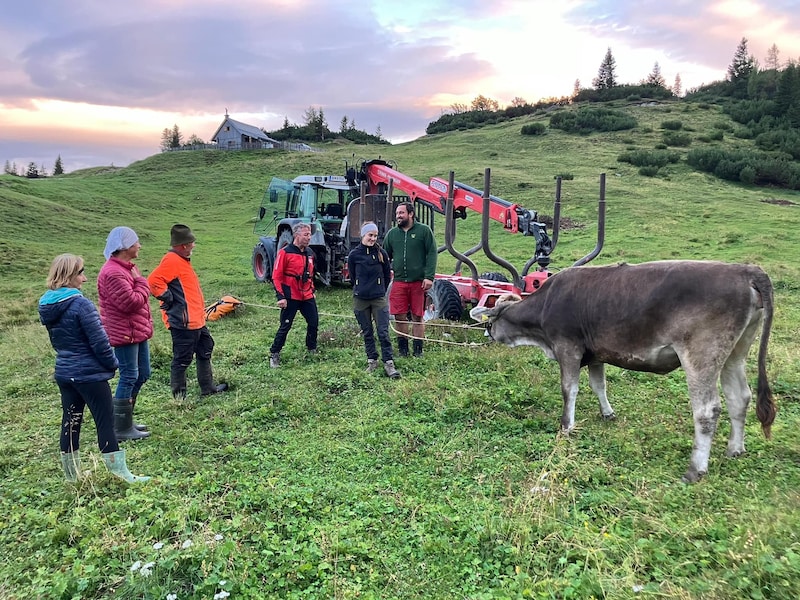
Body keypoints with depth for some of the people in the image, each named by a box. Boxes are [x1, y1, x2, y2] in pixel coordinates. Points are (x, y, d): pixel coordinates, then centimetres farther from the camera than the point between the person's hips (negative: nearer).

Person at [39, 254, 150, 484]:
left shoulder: (46, 306, 5)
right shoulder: (81, 304, -20)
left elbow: (56, 341, 15)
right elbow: (99, 342, -18)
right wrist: (113, 364, -4)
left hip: (64, 373, 8)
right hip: (90, 374, -8)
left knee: (70, 422, 15)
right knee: (105, 422, 0)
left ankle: (71, 472, 26)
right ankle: (120, 472, 7)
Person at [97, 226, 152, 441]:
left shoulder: (127, 267, 14)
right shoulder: (113, 273, -21)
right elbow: (131, 302, -26)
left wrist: (147, 325, 13)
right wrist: (142, 283, -11)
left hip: (138, 331, 11)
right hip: (125, 334, -11)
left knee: (142, 374, 17)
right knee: (129, 378, -3)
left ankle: (126, 420, 30)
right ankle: (122, 429, 8)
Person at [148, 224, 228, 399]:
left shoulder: (181, 260, 15)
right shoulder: (172, 260, -16)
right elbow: (154, 281, -26)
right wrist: (169, 299, -18)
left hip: (196, 320, 11)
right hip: (183, 321, -11)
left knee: (205, 351, 20)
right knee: (182, 359, -1)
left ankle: (208, 388, 32)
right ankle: (179, 397, 11)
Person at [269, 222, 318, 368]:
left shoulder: (310, 253, 9)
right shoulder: (285, 252, -11)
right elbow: (276, 276, -12)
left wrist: (312, 290, 21)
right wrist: (281, 297, -16)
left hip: (307, 296, 6)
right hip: (291, 297, -6)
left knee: (314, 323, 11)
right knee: (285, 326, -1)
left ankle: (312, 350, 32)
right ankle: (274, 354, 12)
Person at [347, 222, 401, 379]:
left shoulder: (381, 253, -1)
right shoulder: (354, 254, -2)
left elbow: (387, 275, 9)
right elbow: (352, 277, 9)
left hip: (379, 298, -1)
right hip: (360, 299, 1)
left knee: (383, 332, -4)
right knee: (367, 332, 10)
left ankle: (388, 363, 2)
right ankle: (372, 360, 21)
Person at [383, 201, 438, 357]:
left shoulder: (424, 230, -1)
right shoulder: (392, 233, 10)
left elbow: (432, 254, -5)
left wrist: (429, 277, -13)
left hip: (419, 282, -3)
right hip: (399, 282, 3)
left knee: (417, 317, 5)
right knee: (399, 317, 4)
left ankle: (418, 350, 16)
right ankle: (403, 349, 18)